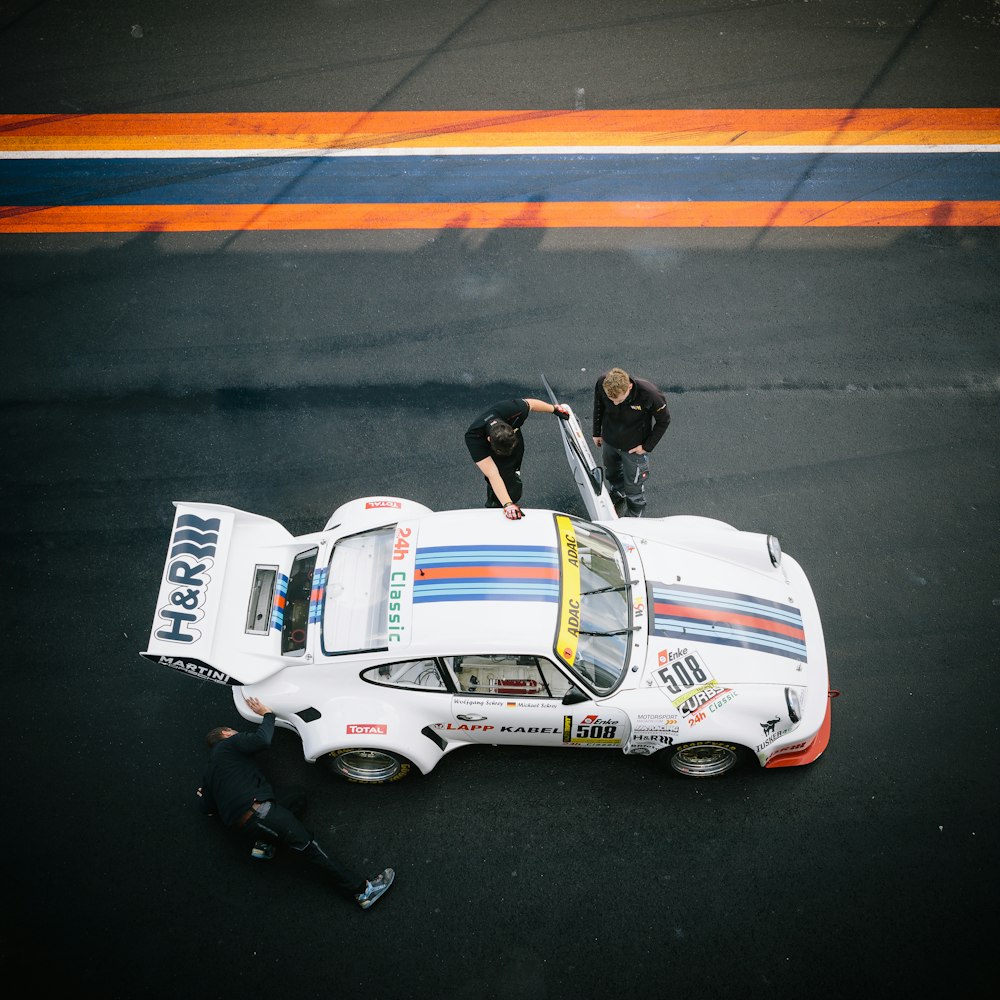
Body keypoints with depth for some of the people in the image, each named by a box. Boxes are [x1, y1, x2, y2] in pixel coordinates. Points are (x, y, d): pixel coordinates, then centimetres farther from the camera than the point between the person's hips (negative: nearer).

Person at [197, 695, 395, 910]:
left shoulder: (209, 771, 28)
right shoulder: (229, 743, 5)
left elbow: (207, 808, 20)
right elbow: (262, 740, -13)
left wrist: (205, 793, 42)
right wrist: (267, 714, 4)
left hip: (240, 825, 9)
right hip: (256, 811, -8)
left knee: (299, 801, 21)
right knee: (308, 846, -13)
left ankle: (263, 844, 5)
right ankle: (362, 889, -22)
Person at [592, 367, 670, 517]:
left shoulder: (649, 395, -38)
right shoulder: (602, 383, -29)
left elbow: (664, 421, -17)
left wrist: (647, 446, -14)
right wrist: (597, 432, 7)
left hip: (634, 448, -4)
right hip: (609, 441, 4)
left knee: (633, 484, 16)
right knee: (612, 474, 30)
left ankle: (635, 514, 45)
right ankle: (618, 497, 62)